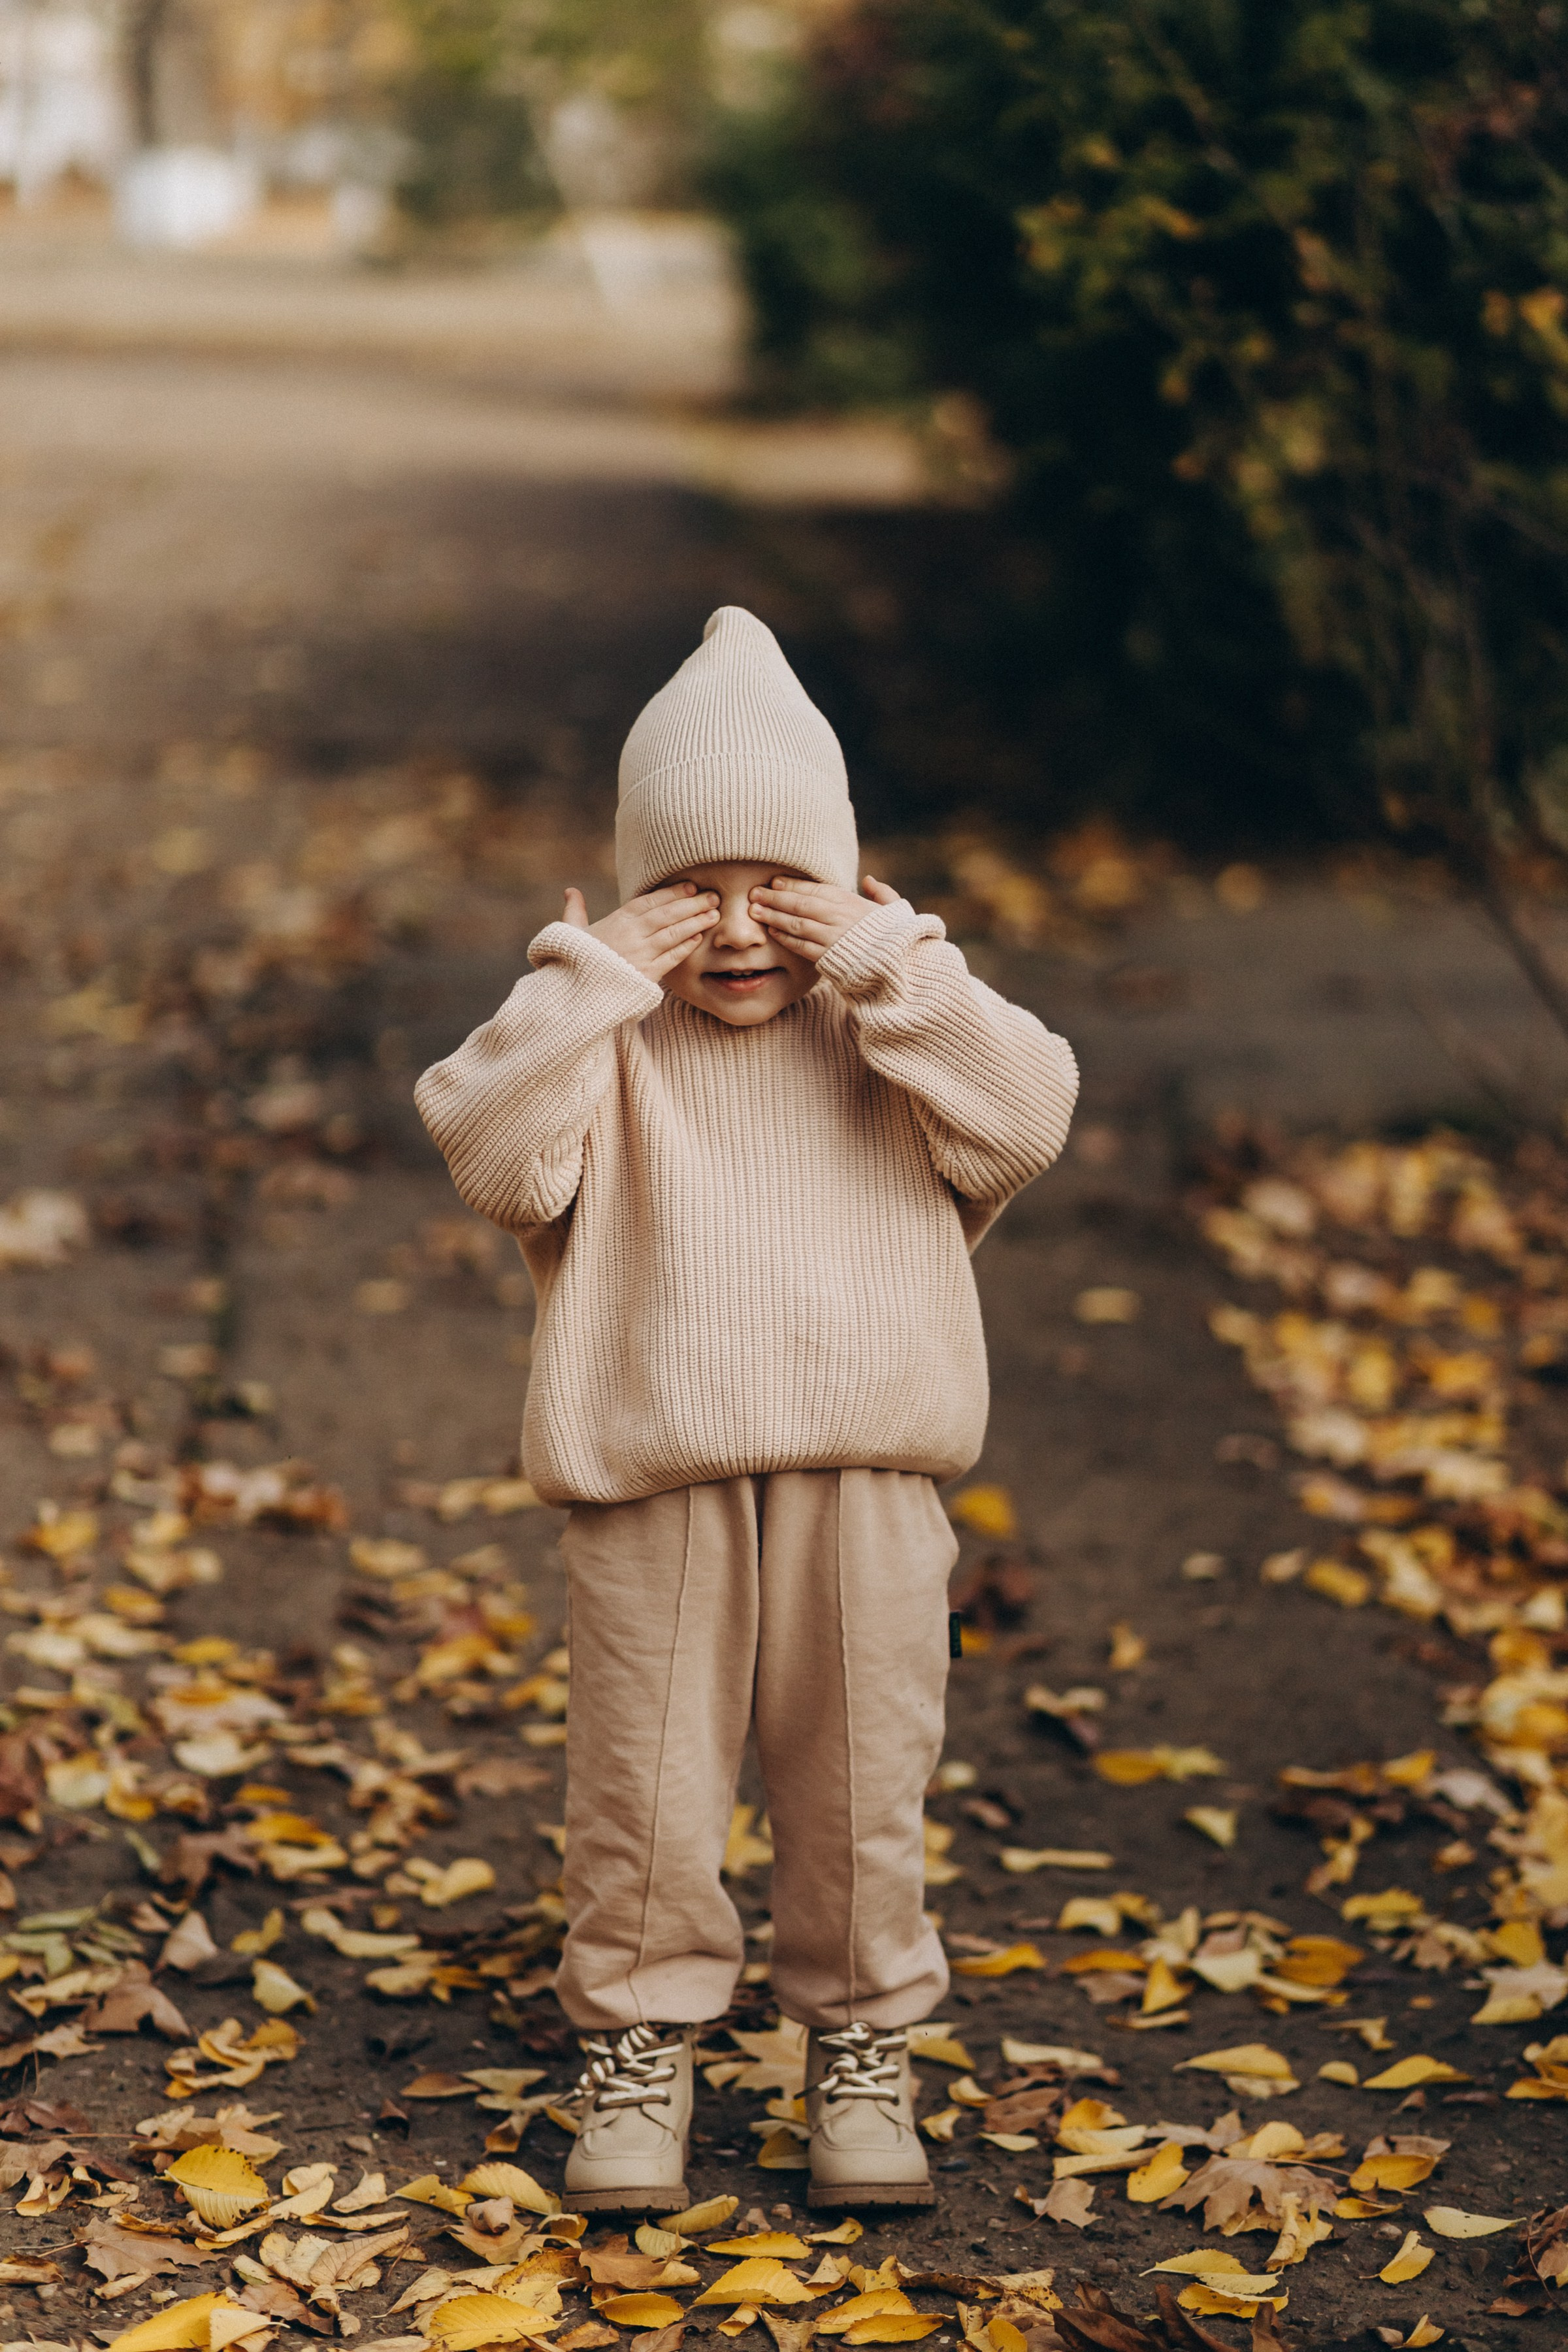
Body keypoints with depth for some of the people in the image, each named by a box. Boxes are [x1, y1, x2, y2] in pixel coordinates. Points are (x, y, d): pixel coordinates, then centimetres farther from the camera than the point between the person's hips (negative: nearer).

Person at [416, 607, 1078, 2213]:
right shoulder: (607, 1049, 1)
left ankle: (862, 2046, 28)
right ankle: (636, 2050, 25)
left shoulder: (894, 1033, 5)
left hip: (861, 1488, 1)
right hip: (650, 1492, -1)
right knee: (645, 1791, 6)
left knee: (860, 1787, 10)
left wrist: (894, 970, -17)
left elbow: (1025, 1117, -12)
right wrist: (579, 988, -20)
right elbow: (490, 1156, -15)